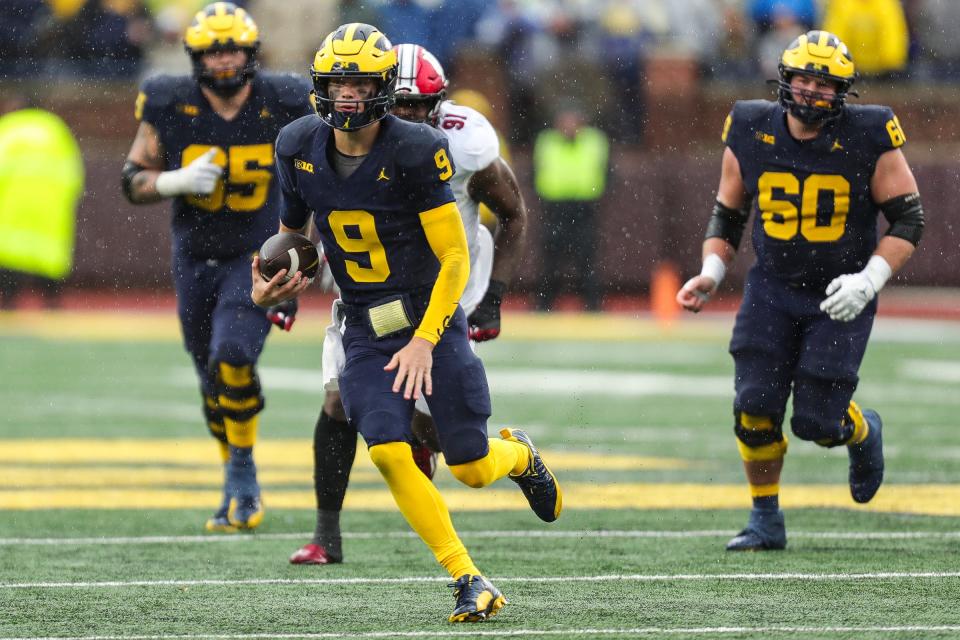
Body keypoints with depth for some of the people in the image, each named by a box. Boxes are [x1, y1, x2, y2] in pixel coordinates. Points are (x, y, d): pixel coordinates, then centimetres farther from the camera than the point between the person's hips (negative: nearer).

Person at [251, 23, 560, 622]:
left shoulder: (414, 152, -19)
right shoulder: (301, 147, -4)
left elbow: (455, 257, -16)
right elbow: (292, 229, 16)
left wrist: (425, 341, -21)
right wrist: (271, 284, -1)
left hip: (432, 320, -3)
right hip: (367, 333, 3)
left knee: (472, 468, -2)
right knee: (390, 455, -17)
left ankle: (520, 454, 36)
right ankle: (469, 582, -7)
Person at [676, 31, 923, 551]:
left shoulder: (868, 138, -13)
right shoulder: (750, 134, -5)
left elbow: (908, 218, -7)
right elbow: (727, 216, 9)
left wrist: (869, 280, -20)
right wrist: (711, 273, -6)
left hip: (840, 298, -3)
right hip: (772, 289, 3)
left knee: (817, 420, -6)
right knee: (755, 406, -8)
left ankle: (863, 433, 31)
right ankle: (765, 520, 10)